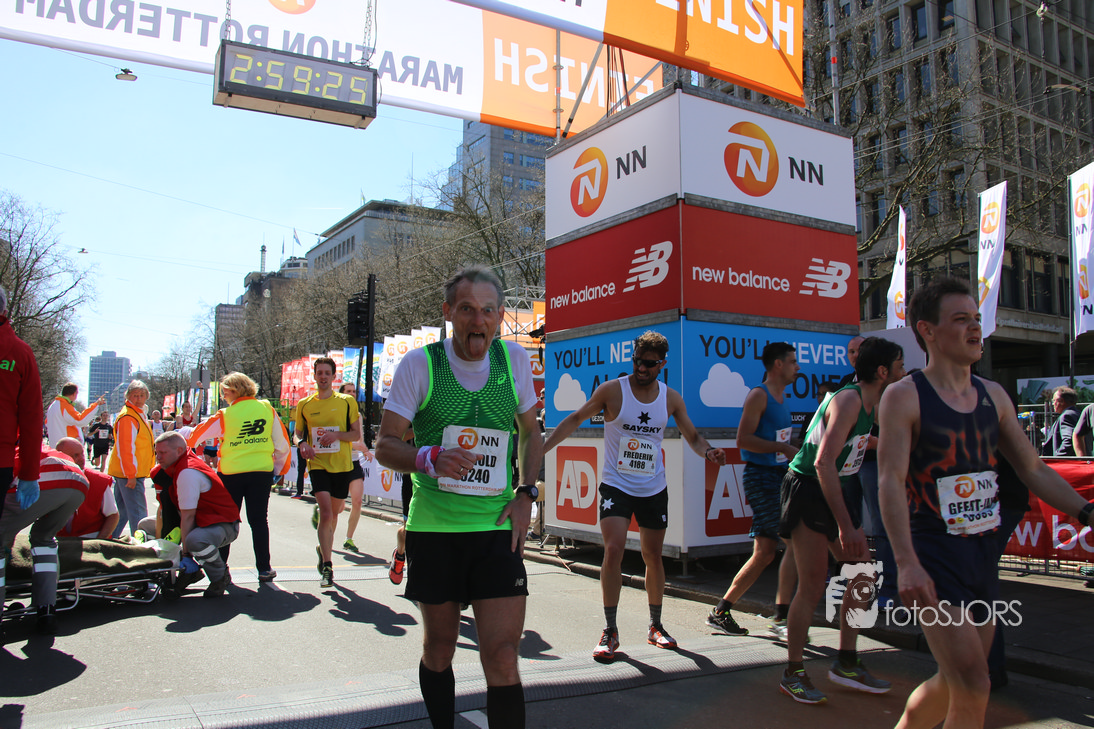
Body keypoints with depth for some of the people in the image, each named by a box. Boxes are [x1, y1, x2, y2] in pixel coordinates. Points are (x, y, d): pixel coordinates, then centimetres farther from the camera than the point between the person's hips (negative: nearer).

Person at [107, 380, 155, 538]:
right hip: (130, 473, -10)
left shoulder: (139, 413, 17)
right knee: (138, 513, -8)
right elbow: (125, 448, -21)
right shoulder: (127, 417, -15)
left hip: (126, 472, 10)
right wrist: (131, 475, -22)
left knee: (122, 512, 16)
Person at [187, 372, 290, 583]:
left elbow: (194, 436, 4)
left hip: (231, 473, -1)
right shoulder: (267, 409, 1)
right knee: (259, 520, 8)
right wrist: (279, 468, 17)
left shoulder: (224, 416, -6)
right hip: (262, 471, 2)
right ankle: (264, 568, 8)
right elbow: (282, 443, 5)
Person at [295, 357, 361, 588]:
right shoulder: (304, 404, 6)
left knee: (334, 513, 14)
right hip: (318, 465, -1)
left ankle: (323, 549, 42)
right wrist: (303, 444, -8)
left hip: (342, 465, 1)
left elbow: (356, 434, 0)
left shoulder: (347, 402, 1)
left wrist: (336, 435, -18)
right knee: (325, 513, -16)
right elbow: (298, 432, 15)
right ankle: (326, 566, -7)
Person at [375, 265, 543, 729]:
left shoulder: (515, 360, 3)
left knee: (502, 657, -6)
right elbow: (384, 445, -4)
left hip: (497, 526, 1)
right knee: (439, 646, 15)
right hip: (433, 528, 0)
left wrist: (526, 494, 2)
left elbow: (531, 435, 16)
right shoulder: (419, 364, -5)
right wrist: (429, 459, -24)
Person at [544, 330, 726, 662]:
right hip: (616, 485, -3)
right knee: (613, 550, -16)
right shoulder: (612, 390, -8)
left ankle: (655, 627, 28)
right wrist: (542, 448, -13)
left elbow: (693, 436, 9)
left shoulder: (671, 398, 1)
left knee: (653, 556, 10)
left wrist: (708, 451, -13)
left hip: (654, 489, 3)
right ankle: (610, 632, -4)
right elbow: (576, 418, -4)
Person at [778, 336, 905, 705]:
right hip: (807, 490, -10)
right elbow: (824, 462, -29)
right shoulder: (849, 399, -20)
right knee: (812, 587, -7)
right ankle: (793, 673, 8)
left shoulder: (870, 402, 9)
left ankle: (846, 664, 21)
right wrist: (844, 525, -31)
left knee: (862, 574, 9)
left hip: (834, 491, 10)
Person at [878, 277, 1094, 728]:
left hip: (983, 552, 7)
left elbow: (1032, 468, 16)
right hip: (933, 555, -7)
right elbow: (891, 481, -18)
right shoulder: (904, 397, -10)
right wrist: (907, 564, -27)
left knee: (954, 684, 15)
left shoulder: (994, 396, 10)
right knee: (973, 687, -11)